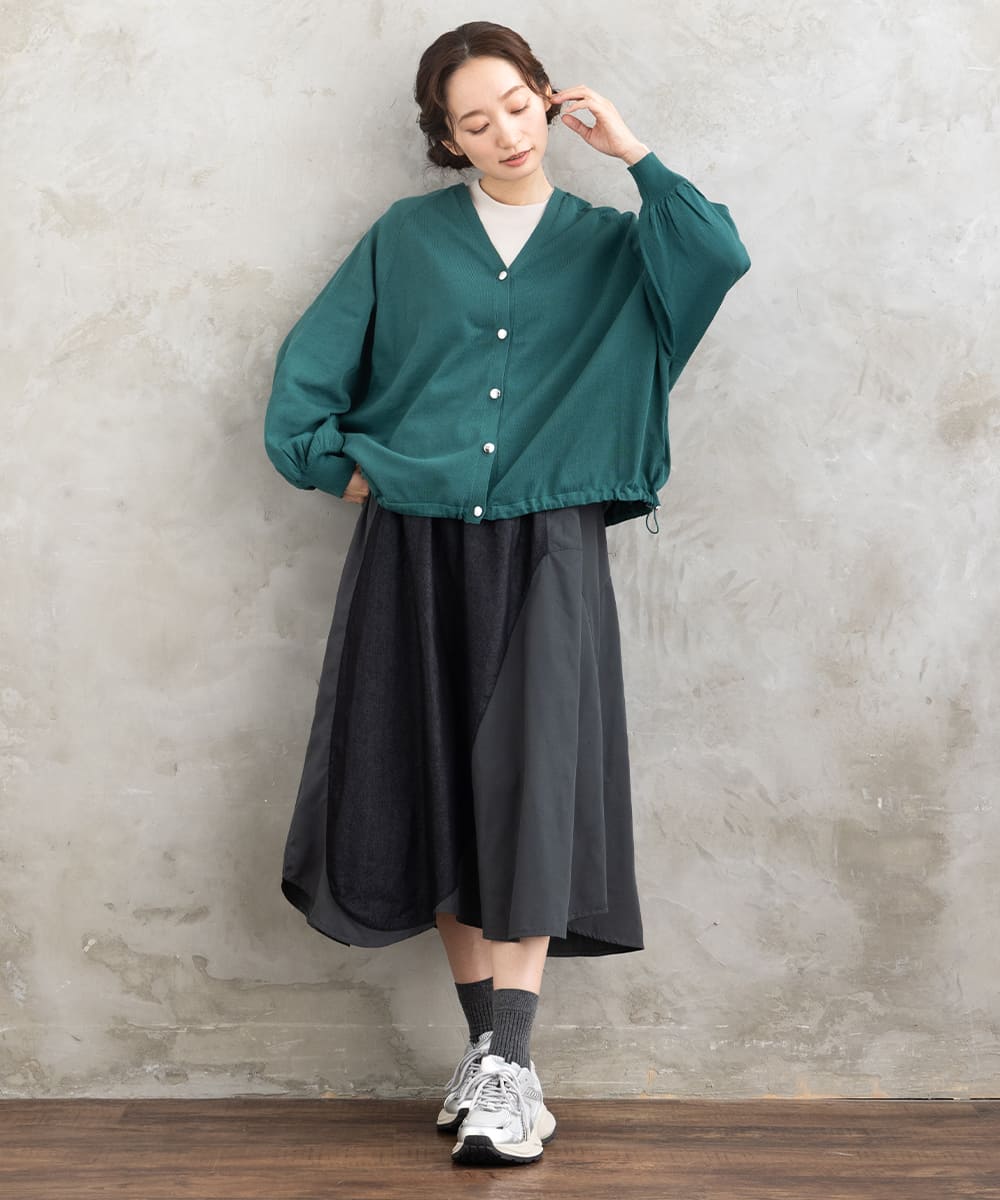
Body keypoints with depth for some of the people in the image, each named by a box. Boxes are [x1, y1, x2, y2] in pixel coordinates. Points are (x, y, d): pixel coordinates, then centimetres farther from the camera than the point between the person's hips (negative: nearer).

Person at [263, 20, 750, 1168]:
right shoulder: (405, 237, 11)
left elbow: (721, 256, -9)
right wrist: (340, 464, 4)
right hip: (415, 551, 2)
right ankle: (485, 1042, 13)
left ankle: (509, 1066, -10)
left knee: (530, 786, -11)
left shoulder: (608, 244, 10)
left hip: (545, 552, -1)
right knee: (436, 792, 1)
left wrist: (633, 151, -4)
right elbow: (312, 361, 12)